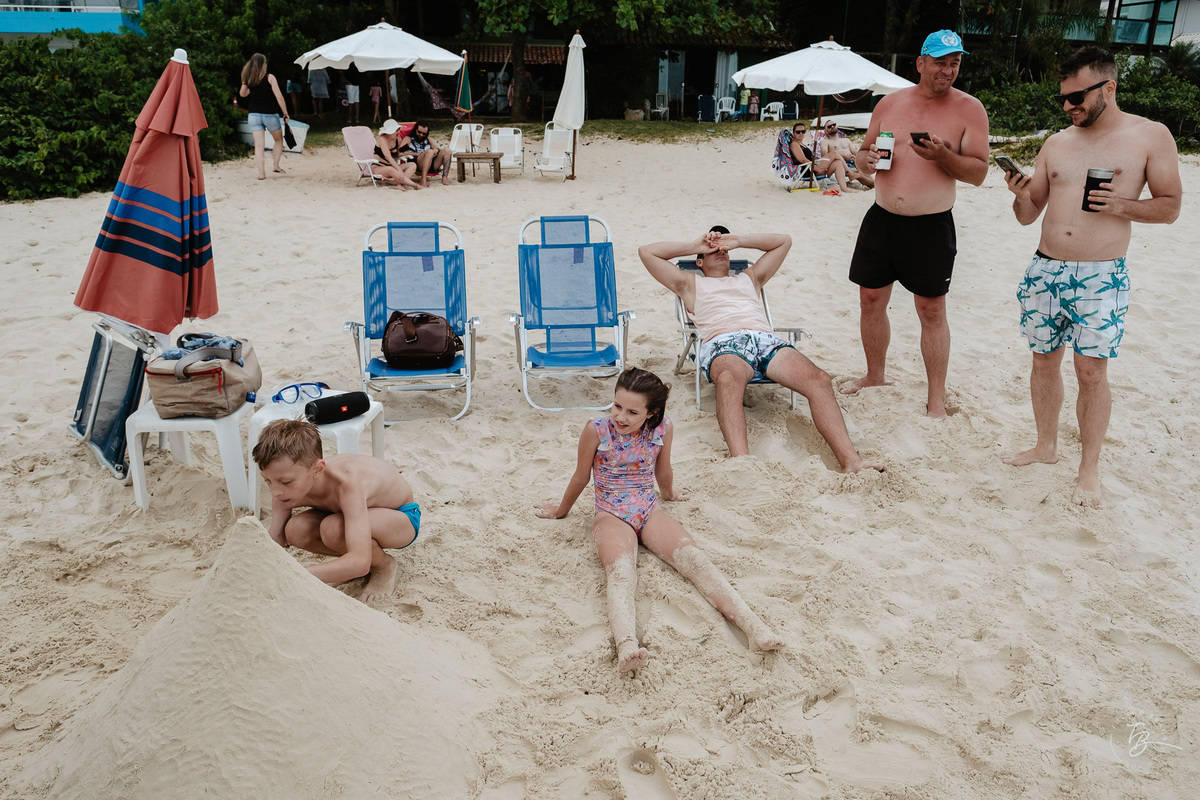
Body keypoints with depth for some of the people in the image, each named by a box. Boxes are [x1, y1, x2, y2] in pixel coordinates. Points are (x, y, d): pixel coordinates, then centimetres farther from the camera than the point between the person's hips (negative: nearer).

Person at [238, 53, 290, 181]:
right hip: (270, 114, -3)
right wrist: (285, 114, -6)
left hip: (254, 115, 3)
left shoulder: (248, 79, 3)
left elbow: (242, 94, 19)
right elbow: (279, 97, -12)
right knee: (278, 140, 20)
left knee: (259, 145, 1)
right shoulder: (269, 77, -8)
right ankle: (276, 166, 14)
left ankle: (261, 173, -5)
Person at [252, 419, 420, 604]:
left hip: (403, 516, -6)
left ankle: (384, 565, -5)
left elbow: (360, 563, -50)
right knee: (295, 531, -21)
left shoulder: (346, 484, -42)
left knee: (333, 529, -36)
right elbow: (274, 540, -9)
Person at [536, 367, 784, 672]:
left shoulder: (662, 430, -6)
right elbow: (581, 477, 5)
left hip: (649, 511, 3)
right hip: (611, 515, -3)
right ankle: (626, 646, -62)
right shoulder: (596, 430, -13)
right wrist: (561, 510, 18)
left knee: (694, 558, -24)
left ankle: (754, 627, -39)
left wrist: (670, 494, 33)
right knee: (621, 573, -34)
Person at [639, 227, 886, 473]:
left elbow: (784, 241, 48)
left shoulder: (749, 278, 43)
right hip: (722, 343, -3)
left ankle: (850, 460, -39)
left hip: (767, 340, 4)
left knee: (819, 380, -28)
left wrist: (737, 240, 40)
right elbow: (646, 252, 32)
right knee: (729, 381, -43)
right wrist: (694, 246, 35)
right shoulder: (691, 284, 35)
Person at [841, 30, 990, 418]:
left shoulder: (969, 109, -2)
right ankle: (876, 375, 30)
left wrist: (943, 156, -23)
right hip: (881, 219, 4)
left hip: (931, 226, -3)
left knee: (932, 311, 1)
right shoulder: (890, 103, 7)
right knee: (871, 300, 10)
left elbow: (979, 172, -6)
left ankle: (936, 398, 11)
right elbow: (864, 153, 15)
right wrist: (867, 159, -9)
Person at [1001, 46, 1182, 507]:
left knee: (1091, 369, -5)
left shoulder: (1150, 137, 0)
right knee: (1045, 360, 10)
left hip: (1101, 276, -4)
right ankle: (1046, 446, 27)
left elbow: (1170, 206, 2)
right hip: (1045, 270, 4)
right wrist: (1022, 195, -10)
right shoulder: (1056, 144, 10)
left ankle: (1090, 469, 9)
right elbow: (1029, 215, 12)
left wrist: (1123, 206, -16)